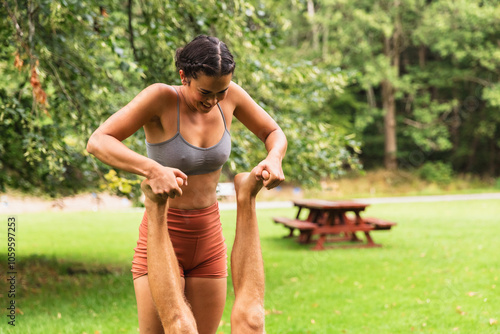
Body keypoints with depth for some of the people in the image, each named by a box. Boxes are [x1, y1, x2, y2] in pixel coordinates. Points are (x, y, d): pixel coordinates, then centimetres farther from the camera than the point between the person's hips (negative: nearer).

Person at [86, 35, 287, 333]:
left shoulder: (230, 94, -5)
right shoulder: (161, 97, -18)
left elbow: (274, 133, 9)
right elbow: (98, 142, -26)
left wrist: (273, 158, -15)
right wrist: (153, 170, -41)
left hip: (209, 237, 5)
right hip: (163, 236, -4)